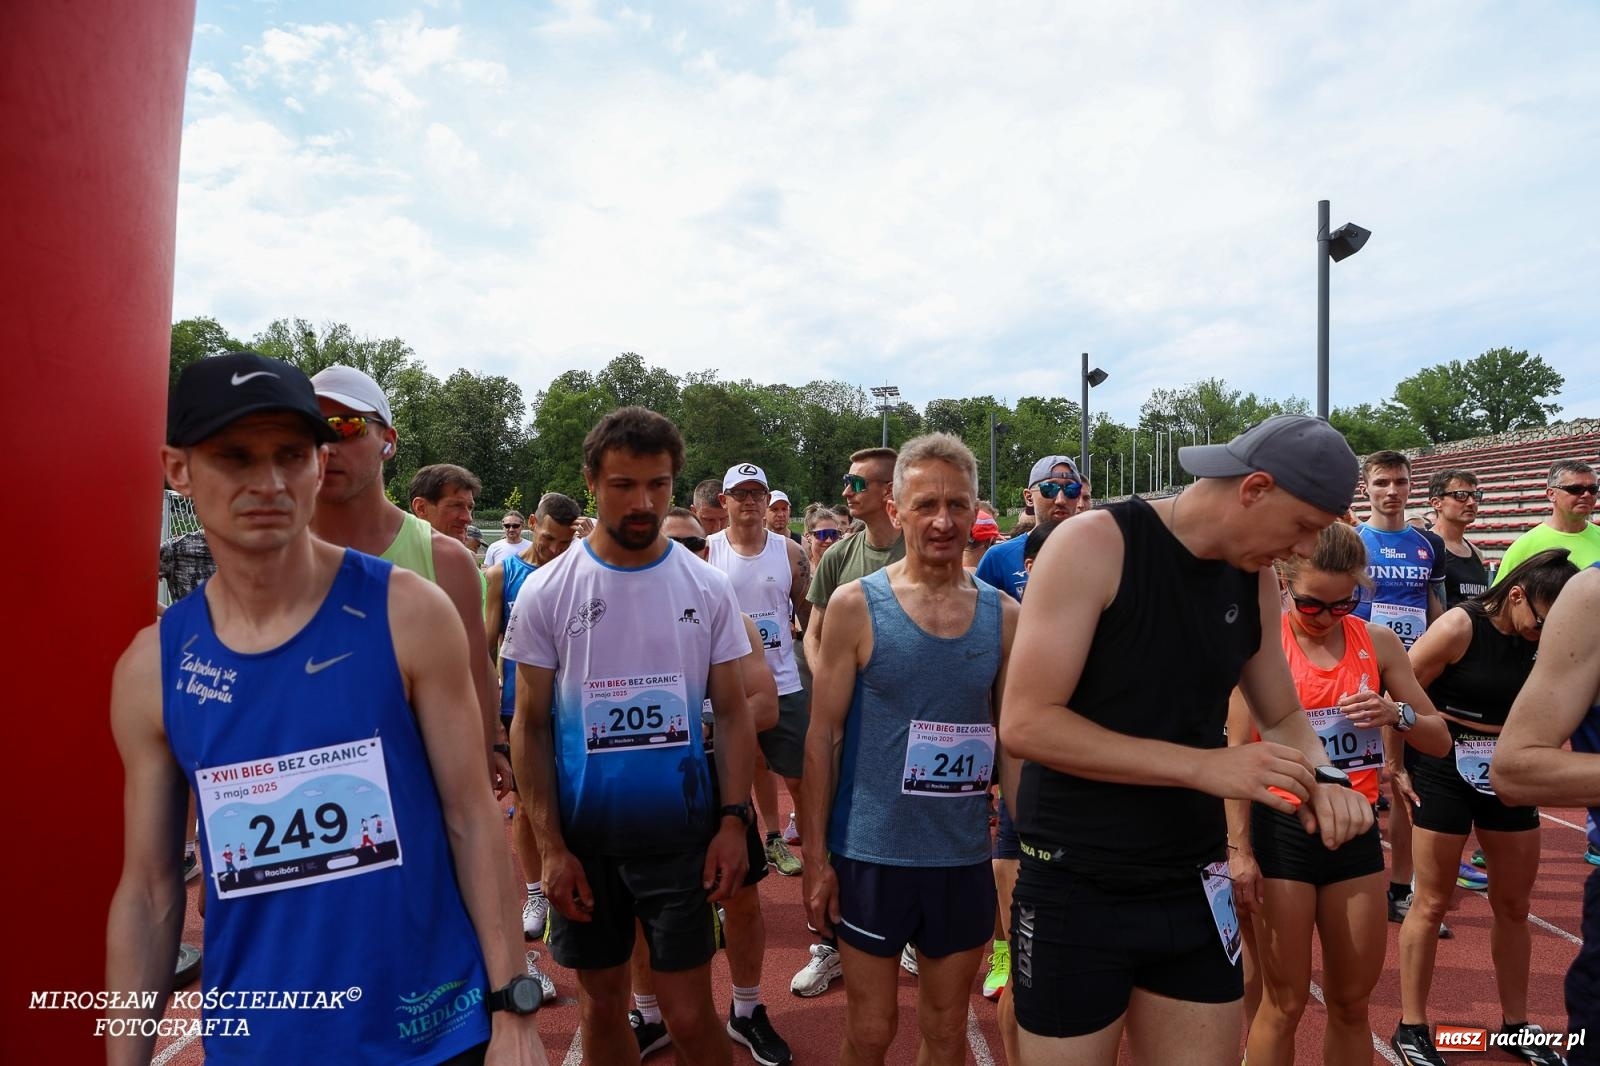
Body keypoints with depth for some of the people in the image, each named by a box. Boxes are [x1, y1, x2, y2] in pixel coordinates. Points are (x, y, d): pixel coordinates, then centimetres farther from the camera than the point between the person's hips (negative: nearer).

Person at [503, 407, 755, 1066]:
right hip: (585, 837, 1)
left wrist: (733, 821, -7)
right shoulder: (546, 592, -6)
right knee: (601, 1002, 16)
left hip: (682, 834, 0)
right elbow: (530, 725, -2)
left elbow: (732, 712, 1)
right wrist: (550, 845, -7)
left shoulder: (708, 589, -4)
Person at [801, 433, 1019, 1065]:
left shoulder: (1004, 617, -1)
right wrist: (815, 854, -7)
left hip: (965, 858, 3)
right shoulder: (855, 606, -9)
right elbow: (822, 737, -6)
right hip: (870, 855, -2)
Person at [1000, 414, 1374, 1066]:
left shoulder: (1256, 580, 3)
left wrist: (1322, 777, -8)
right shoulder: (1095, 546, -18)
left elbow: (1282, 717, 15)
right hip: (1075, 891, -5)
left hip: (1194, 888, 6)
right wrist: (1206, 767, -24)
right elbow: (1025, 724, -23)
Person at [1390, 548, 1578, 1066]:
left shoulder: (1545, 638, -1)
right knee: (1432, 903, 3)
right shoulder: (1459, 627, -18)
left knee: (1514, 904, 16)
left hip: (1508, 774, 6)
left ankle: (1515, 1024, 34)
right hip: (1445, 770, -6)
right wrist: (1395, 766, -11)